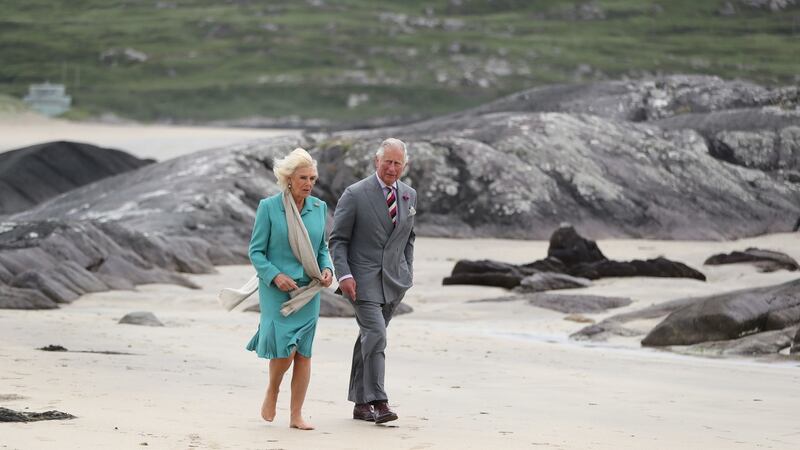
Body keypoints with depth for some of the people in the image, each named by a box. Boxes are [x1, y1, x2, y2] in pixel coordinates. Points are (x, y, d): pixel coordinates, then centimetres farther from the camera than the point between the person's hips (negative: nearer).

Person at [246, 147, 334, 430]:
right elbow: (256, 251, -4)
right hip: (276, 289, -4)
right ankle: (272, 391, 16)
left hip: (308, 290, 4)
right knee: (285, 349, -15)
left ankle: (296, 415, 8)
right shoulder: (269, 207, -7)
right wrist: (275, 276, -17)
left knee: (304, 353, 1)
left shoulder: (319, 208, 5)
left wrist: (327, 269, -4)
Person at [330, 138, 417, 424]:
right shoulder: (355, 195, -8)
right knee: (375, 336, -16)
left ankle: (361, 403, 15)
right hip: (364, 279, -5)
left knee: (369, 338, 11)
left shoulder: (409, 195, 8)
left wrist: (407, 273, 15)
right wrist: (344, 275, -15)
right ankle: (377, 401, -16)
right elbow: (338, 239, -6)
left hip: (394, 280, 5)